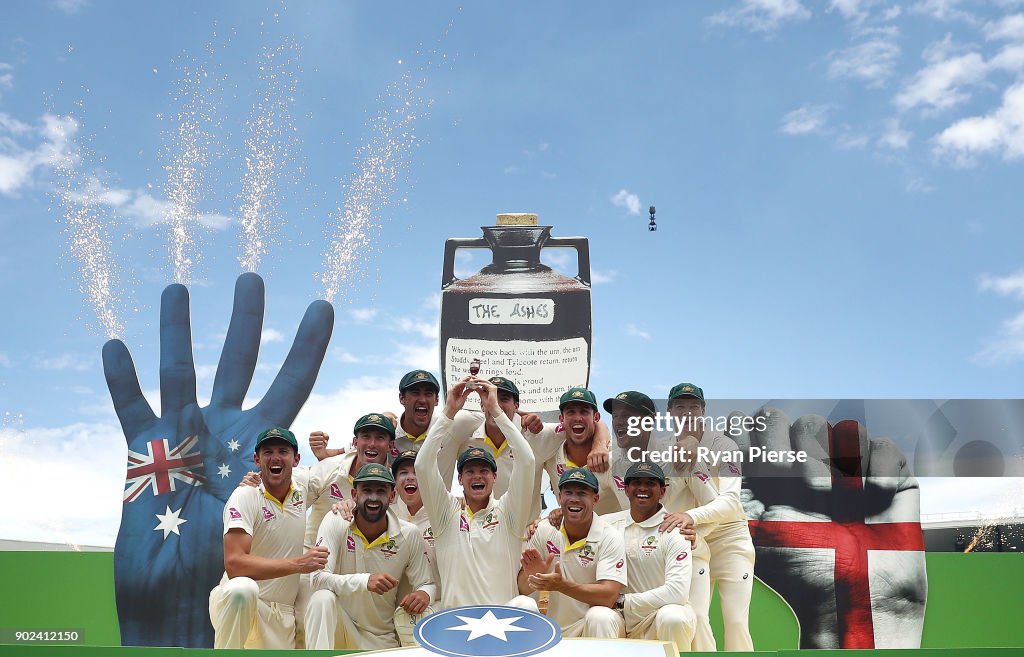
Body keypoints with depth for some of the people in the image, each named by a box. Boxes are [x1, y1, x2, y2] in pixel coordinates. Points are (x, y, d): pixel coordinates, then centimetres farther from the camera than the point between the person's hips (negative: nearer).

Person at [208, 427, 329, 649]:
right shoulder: (245, 496, -12)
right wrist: (298, 564, -25)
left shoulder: (301, 491, 5)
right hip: (237, 605, -5)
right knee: (242, 588, -39)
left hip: (282, 617, 5)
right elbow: (234, 564, -24)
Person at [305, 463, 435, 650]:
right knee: (322, 598, -30)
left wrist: (424, 594, -27)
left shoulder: (410, 534, -7)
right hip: (340, 623, -2)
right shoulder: (336, 522, -12)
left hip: (382, 637, 3)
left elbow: (427, 584, -1)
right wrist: (365, 581, -38)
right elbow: (318, 577, -22)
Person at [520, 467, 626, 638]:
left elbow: (609, 596, -21)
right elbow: (523, 590, 2)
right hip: (556, 629, 4)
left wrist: (561, 585, -32)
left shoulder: (610, 537, -10)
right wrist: (530, 574, -21)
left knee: (600, 617, -33)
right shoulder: (544, 531, 0)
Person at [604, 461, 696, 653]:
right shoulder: (609, 524, 5)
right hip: (624, 620, 3)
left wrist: (622, 601, -18)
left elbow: (677, 591, -18)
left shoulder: (673, 531, -7)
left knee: (672, 617, -33)